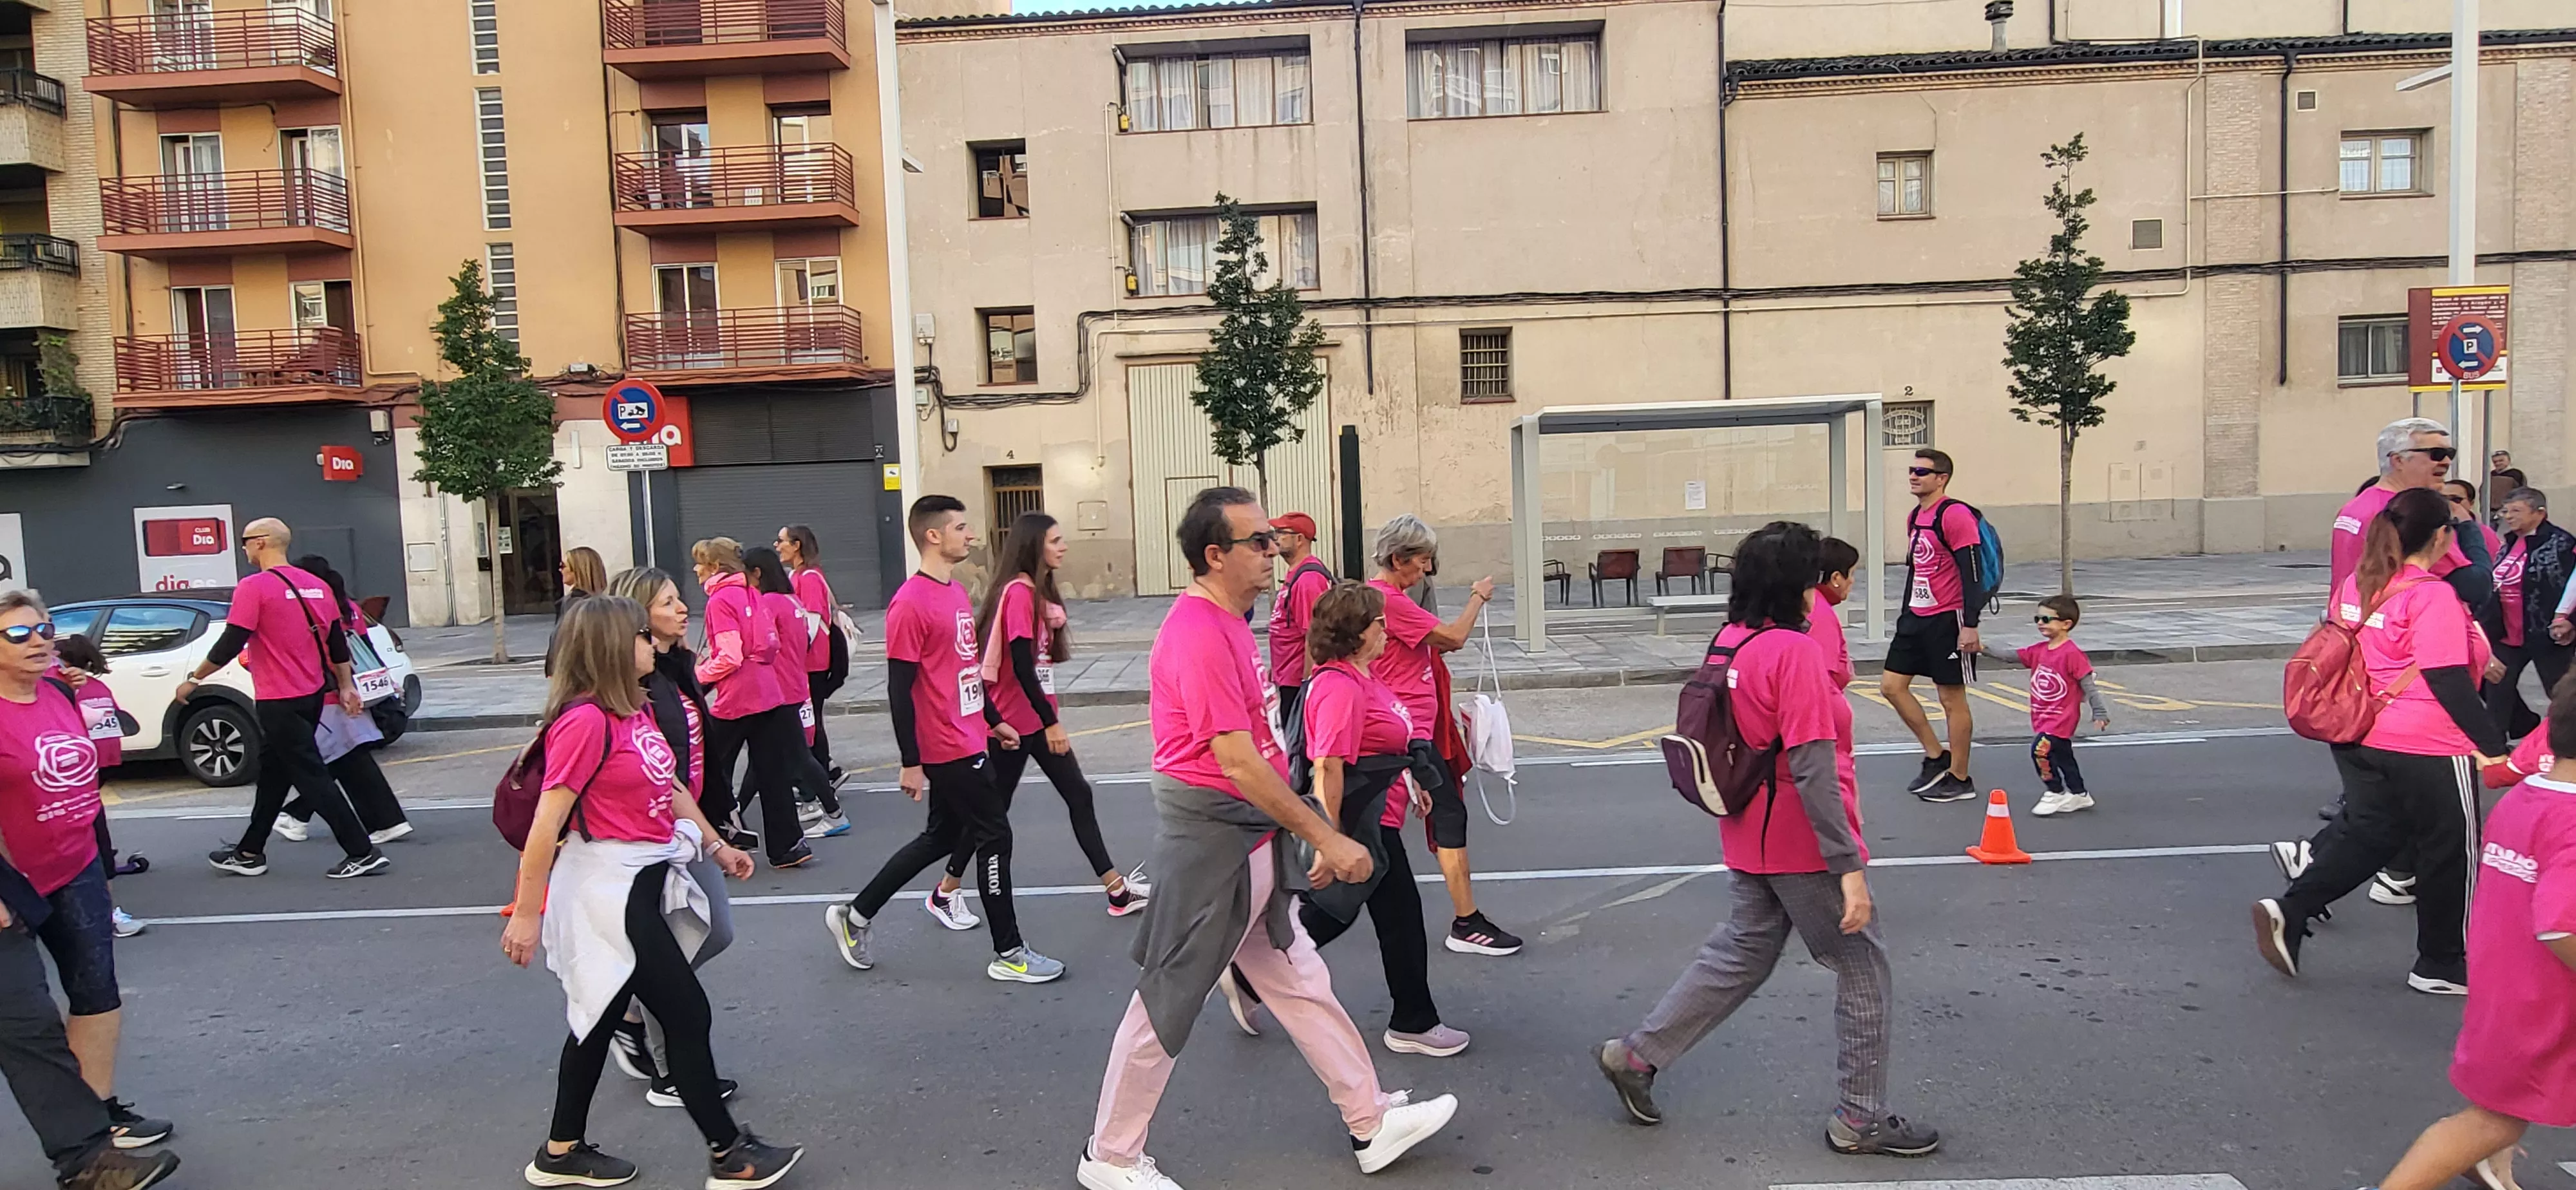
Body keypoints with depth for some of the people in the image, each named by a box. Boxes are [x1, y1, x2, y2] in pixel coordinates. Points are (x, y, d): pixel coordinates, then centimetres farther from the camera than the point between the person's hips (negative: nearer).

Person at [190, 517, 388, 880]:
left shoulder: (254, 587, -14)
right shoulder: (315, 586, 8)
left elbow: (229, 645, -15)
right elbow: (338, 642, 13)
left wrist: (193, 680, -3)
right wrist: (346, 686, 19)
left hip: (280, 701, -8)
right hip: (312, 696, 8)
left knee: (312, 776, -5)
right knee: (273, 771, 20)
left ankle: (363, 854, -7)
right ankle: (250, 853, 31)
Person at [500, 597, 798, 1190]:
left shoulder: (637, 709, 6)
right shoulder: (585, 721, -21)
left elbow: (671, 787, 19)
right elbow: (547, 821, -20)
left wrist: (716, 844, 23)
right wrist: (526, 914, -18)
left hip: (644, 880, 9)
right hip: (609, 889, -9)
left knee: (602, 1013, 19)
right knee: (688, 1013, -1)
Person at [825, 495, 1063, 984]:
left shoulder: (956, 591, 11)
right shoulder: (911, 603, -18)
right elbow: (899, 689, -18)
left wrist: (993, 719, 23)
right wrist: (910, 763, -18)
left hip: (965, 742, 10)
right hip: (947, 749, -10)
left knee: (941, 838, 18)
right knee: (995, 836, -1)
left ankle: (855, 915, 30)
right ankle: (1008, 954, 12)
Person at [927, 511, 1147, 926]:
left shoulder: (1038, 590, 11)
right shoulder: (1018, 592, -19)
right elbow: (1021, 666, -24)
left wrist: (1050, 718, 18)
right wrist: (1052, 722, -22)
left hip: (1038, 718, 9)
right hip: (1013, 721, -9)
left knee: (1079, 796, 8)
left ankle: (1118, 891, 13)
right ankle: (945, 895, 19)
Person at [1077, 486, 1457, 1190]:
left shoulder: (1224, 623, 11)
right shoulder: (1198, 635, -21)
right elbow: (1236, 761, -24)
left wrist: (1312, 836, 19)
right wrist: (1327, 838, -20)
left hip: (1249, 841, 10)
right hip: (1211, 845, -10)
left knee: (1301, 983, 16)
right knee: (1168, 1001, 4)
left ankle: (1371, 1124, 28)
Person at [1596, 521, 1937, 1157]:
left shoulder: (1727, 641, 2)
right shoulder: (1795, 651, -22)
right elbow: (1812, 769, -25)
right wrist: (1848, 866, -22)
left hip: (1749, 837, 8)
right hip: (1802, 843, -8)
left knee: (1742, 952, 22)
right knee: (1863, 969, 10)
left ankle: (1635, 1055, 23)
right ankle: (1861, 1117, 21)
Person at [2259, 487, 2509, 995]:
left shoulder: (2358, 584, 5)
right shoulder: (2431, 596, -18)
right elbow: (2448, 681, -22)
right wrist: (2494, 747, -19)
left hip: (2360, 738, 7)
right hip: (2427, 747, -7)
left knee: (2367, 835, 16)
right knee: (2450, 851, 10)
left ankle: (2289, 912, 0)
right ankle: (2441, 965, 22)